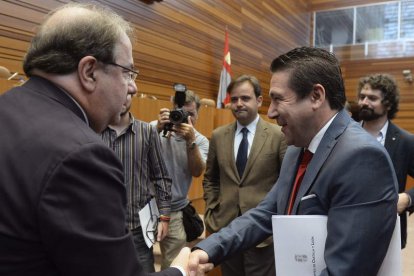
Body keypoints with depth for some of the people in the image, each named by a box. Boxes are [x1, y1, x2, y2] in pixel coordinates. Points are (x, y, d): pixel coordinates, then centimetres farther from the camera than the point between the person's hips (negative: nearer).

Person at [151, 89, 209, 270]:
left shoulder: (201, 141, 1)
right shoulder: (156, 127, -5)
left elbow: (197, 172, -11)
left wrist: (191, 141, -25)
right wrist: (158, 129, -28)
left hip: (174, 211, 1)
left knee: (173, 264, 6)